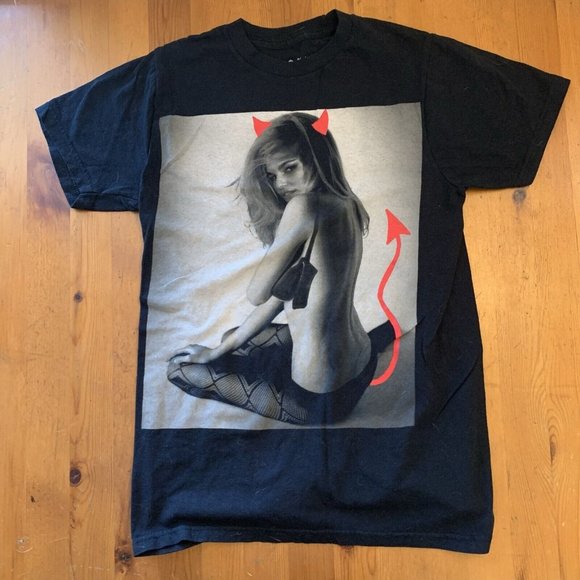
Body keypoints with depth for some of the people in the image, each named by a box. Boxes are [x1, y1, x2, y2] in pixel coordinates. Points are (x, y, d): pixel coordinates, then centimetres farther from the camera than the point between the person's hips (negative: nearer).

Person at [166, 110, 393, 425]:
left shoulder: (307, 206, -24)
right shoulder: (346, 206, 4)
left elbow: (258, 294, -16)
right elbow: (284, 290, 6)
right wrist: (220, 349, 10)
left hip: (319, 398, -8)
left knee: (179, 369, 7)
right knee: (235, 336, 32)